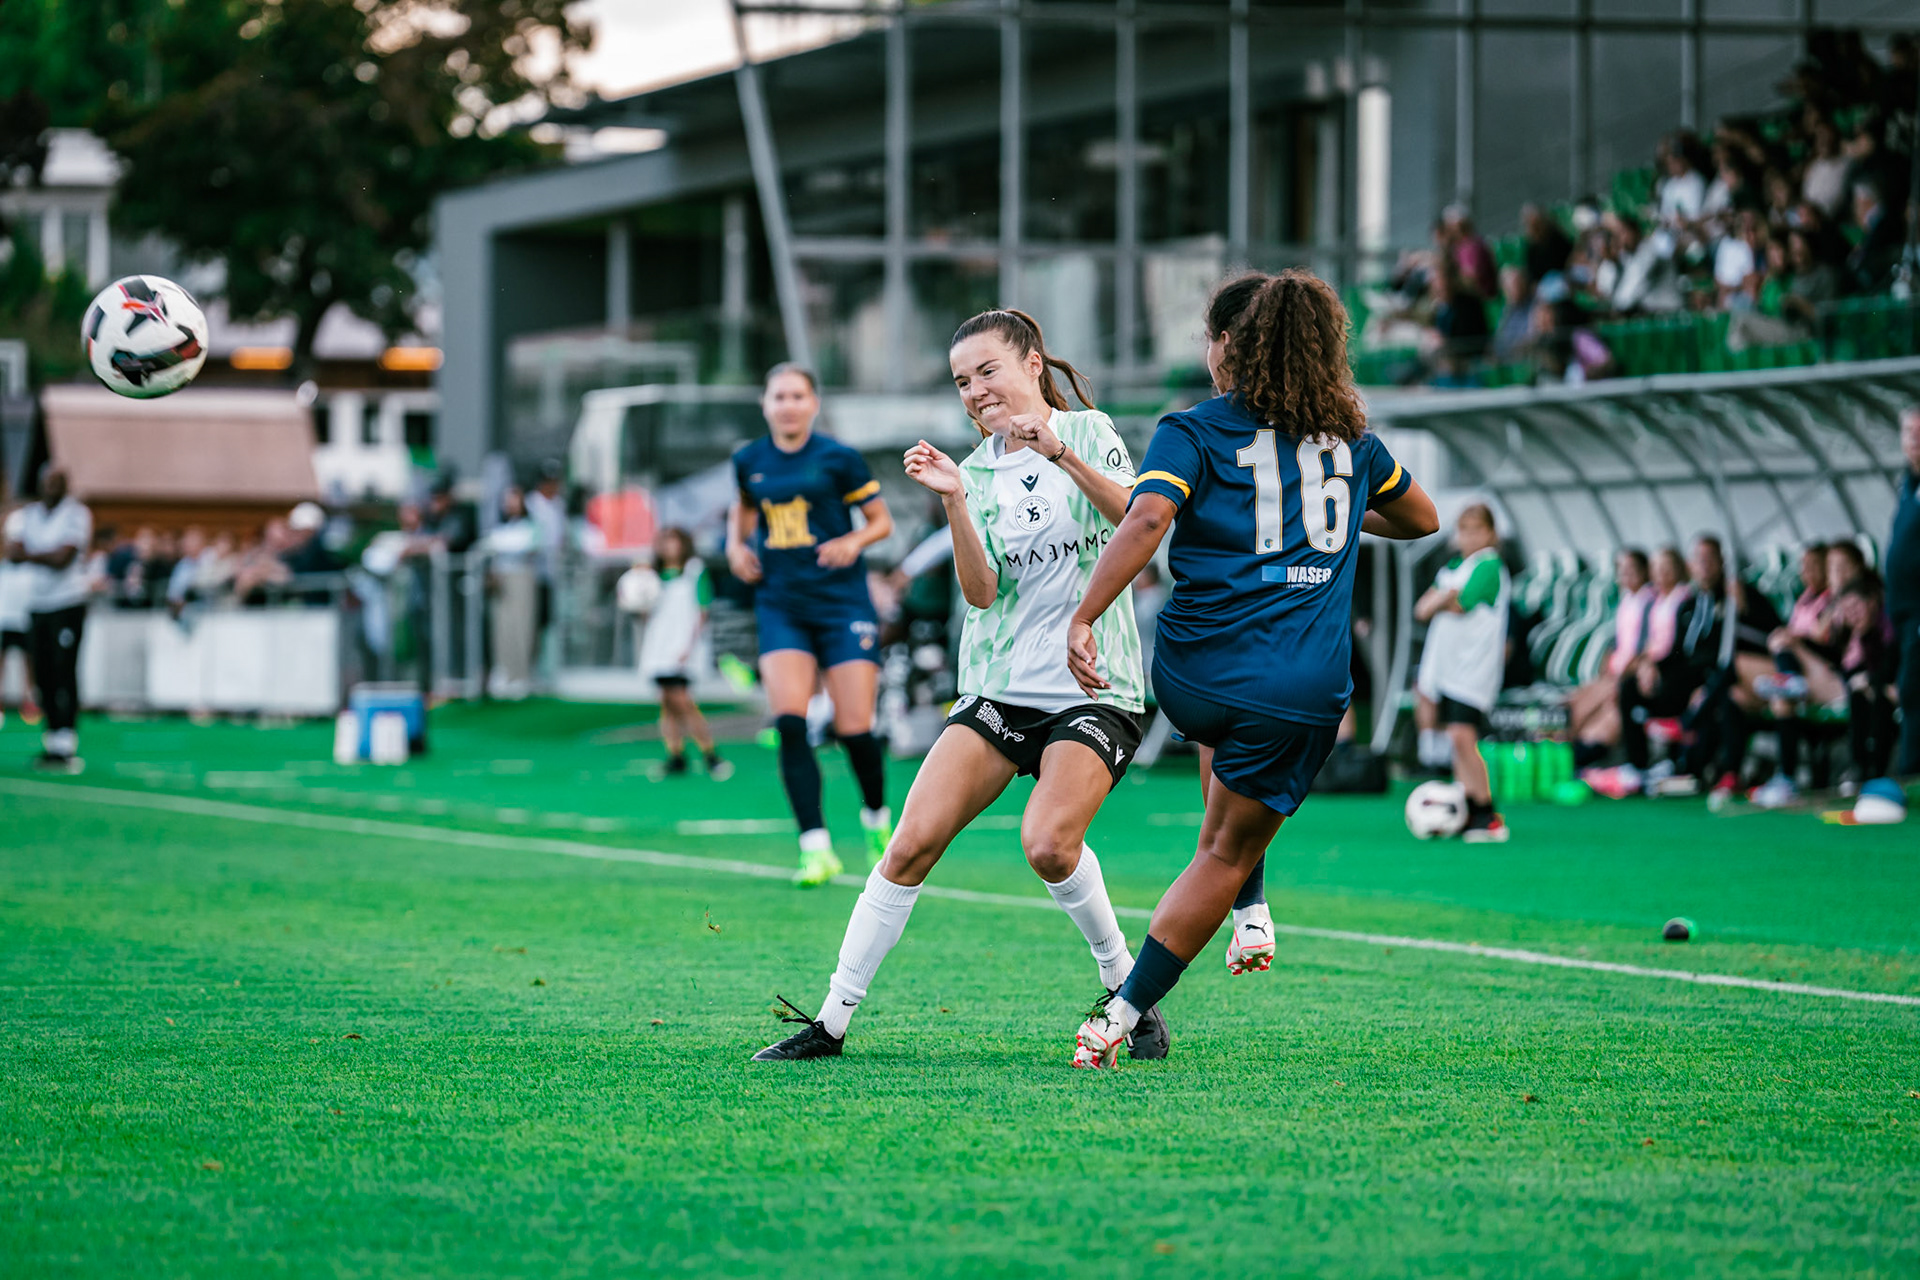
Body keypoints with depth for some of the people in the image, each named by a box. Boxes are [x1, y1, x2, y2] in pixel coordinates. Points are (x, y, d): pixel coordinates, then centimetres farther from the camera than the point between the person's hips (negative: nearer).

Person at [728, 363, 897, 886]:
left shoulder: (837, 459, -3)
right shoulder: (748, 461, 7)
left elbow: (882, 520, 4)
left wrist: (854, 541, -16)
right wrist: (736, 546, 8)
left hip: (842, 602, -2)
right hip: (781, 604, 3)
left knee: (855, 729, -4)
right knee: (789, 721, -16)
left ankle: (877, 818, 27)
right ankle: (816, 847, -14)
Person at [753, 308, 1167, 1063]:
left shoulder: (1089, 434, 3)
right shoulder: (976, 470, 9)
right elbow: (981, 592, -4)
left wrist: (1062, 454, -26)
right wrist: (953, 501, -17)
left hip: (1095, 690, -3)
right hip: (998, 689, 3)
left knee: (1048, 843, -25)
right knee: (914, 841, -10)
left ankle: (1127, 989, -3)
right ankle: (832, 1020, -5)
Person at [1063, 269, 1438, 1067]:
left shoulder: (1194, 432, 1)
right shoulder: (1347, 435, 14)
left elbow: (1145, 522, -17)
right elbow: (1421, 519, 30)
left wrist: (1083, 618, -20)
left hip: (1193, 674, -1)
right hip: (1304, 690, 1)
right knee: (1228, 852, 12)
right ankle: (1121, 1015, 5)